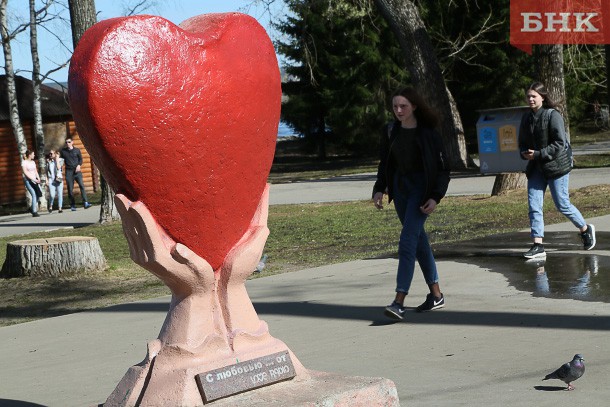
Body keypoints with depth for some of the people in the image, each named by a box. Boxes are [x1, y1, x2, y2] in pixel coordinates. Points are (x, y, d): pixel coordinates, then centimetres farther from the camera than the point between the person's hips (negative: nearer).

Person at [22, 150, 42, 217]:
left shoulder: (33, 162, 15)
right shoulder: (24, 162, -6)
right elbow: (25, 173, -13)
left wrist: (38, 178, -1)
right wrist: (34, 179, -17)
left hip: (34, 180, 6)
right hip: (28, 180, -6)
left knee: (39, 194, -6)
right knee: (34, 195, -16)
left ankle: (32, 208, 14)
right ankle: (34, 212, -11)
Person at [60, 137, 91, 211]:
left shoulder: (77, 150, 7)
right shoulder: (63, 151, 9)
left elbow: (80, 159, 11)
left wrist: (79, 165, -7)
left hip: (77, 170, -1)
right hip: (68, 171, 1)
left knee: (81, 185, -15)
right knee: (70, 188, 0)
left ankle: (85, 203, -20)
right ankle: (72, 205, 6)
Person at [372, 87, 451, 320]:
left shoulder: (427, 133, -9)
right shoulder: (390, 132, 5)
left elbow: (443, 168, -6)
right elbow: (384, 164, 14)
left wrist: (435, 197, -15)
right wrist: (379, 189, 0)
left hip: (421, 189, -6)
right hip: (400, 188, 6)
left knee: (407, 241, -15)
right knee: (418, 240, 11)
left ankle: (399, 302, -18)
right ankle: (436, 295, 22)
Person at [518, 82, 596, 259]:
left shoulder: (553, 115, -12)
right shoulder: (526, 117, 8)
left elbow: (560, 143, -17)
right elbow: (522, 142, 17)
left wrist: (538, 154, -22)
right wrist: (524, 153, -5)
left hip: (556, 165, -6)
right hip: (536, 167, 6)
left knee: (562, 205, 1)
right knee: (534, 206, -3)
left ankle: (586, 230, 26)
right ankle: (538, 246, -1)